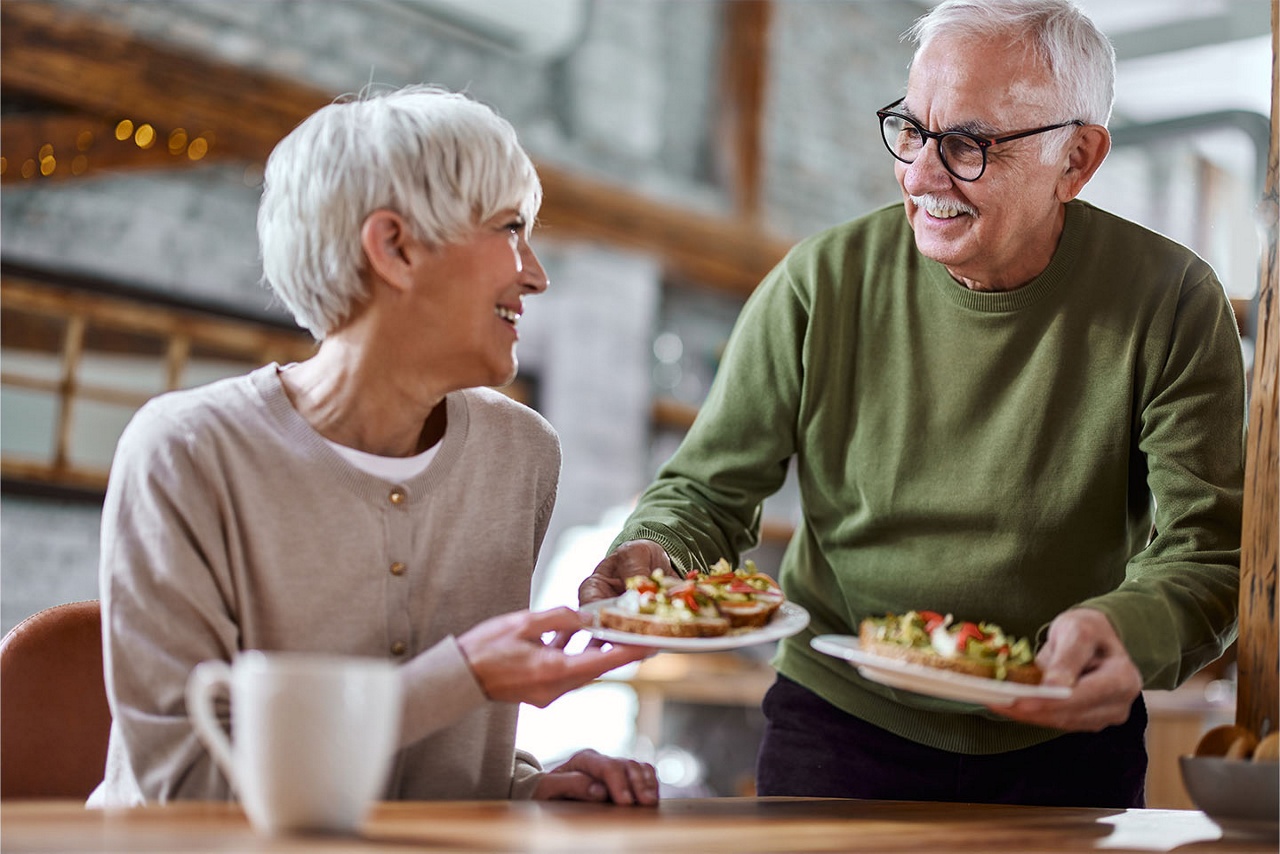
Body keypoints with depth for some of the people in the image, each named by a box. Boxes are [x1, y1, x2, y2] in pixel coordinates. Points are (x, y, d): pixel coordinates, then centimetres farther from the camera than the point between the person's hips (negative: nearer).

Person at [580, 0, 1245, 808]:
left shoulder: (1172, 302, -10)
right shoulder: (820, 284, -8)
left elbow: (1209, 555, -13)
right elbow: (709, 487, -1)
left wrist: (1125, 629, -34)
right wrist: (657, 553, -24)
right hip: (841, 723, 0)